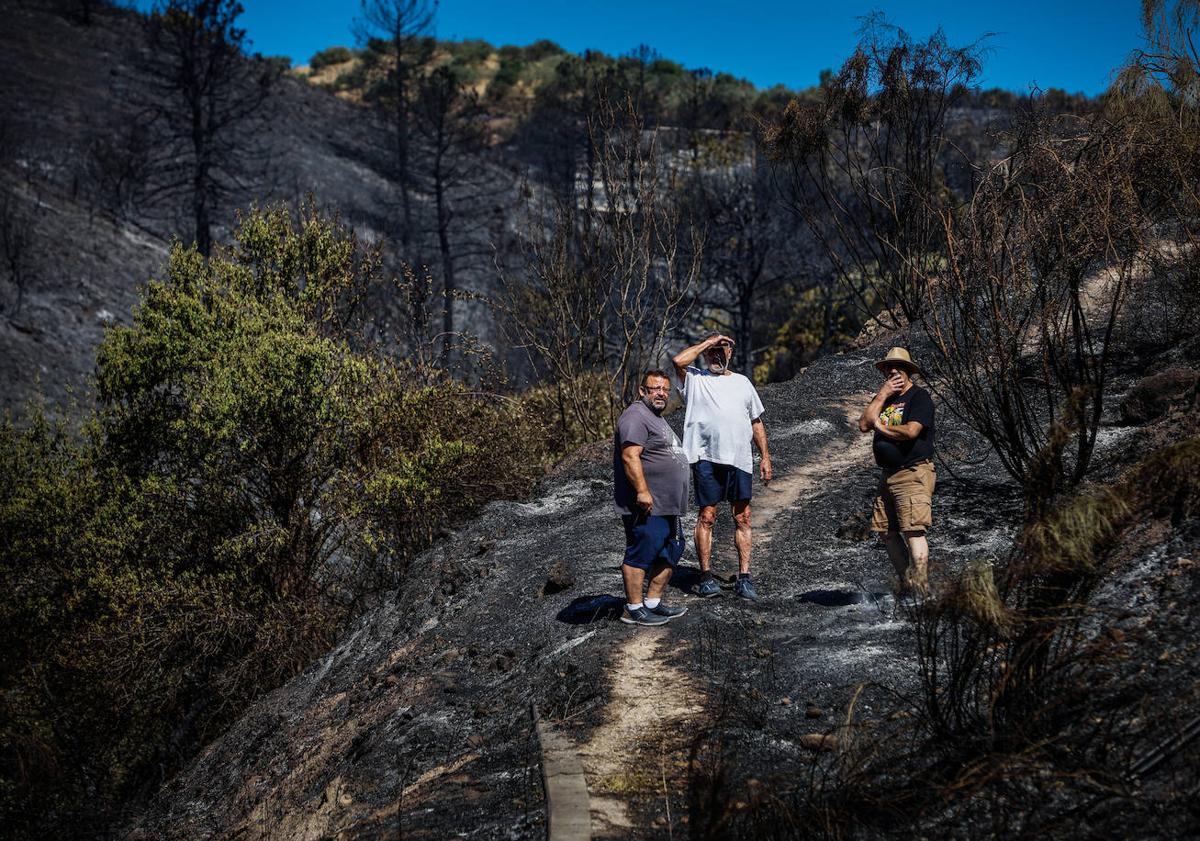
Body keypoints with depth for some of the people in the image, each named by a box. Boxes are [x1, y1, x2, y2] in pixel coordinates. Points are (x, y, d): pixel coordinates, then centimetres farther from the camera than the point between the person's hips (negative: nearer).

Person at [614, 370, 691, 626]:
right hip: (647, 506, -11)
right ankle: (634, 610, -2)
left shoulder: (656, 418, 22)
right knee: (641, 554, -7)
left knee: (671, 552, 14)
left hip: (666, 507, 11)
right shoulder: (636, 416, -12)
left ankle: (653, 603, 21)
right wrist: (642, 491, -28)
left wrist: (674, 502, 30)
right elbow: (630, 456, -23)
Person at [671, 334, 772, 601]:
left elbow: (756, 421, 21)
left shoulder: (742, 382, 19)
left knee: (742, 519, 3)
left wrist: (765, 456, 13)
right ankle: (706, 576, 6)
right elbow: (678, 361, -16)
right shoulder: (694, 378, 7)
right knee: (707, 517, -1)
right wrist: (708, 341, -6)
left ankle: (744, 579, 7)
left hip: (740, 459, 3)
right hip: (707, 459, -3)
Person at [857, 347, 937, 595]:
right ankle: (907, 586, 18)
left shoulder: (919, 396, -4)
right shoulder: (883, 397, 18)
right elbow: (864, 425, 4)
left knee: (913, 530, -15)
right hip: (888, 475, 8)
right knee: (888, 533, 9)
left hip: (914, 474, -8)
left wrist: (881, 427, -2)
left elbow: (911, 431, -18)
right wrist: (882, 395, -1)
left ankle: (921, 591, -15)